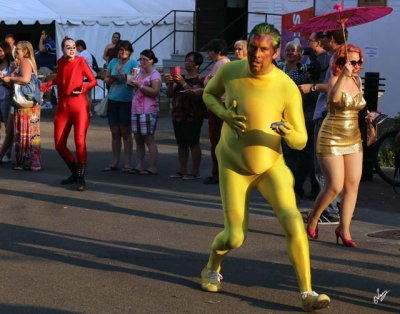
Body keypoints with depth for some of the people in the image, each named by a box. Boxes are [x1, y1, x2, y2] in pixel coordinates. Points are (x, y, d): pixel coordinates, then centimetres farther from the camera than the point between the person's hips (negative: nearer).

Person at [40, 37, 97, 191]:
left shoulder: (80, 61, -5)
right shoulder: (60, 62, 8)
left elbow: (93, 81, -4)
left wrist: (83, 88, -22)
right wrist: (47, 85, 11)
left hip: (79, 105, -5)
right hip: (62, 107, 5)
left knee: (80, 142, -17)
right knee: (59, 145, 3)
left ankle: (81, 178, -6)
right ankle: (75, 173, 23)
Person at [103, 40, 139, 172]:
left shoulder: (133, 63, -3)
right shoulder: (113, 62, 10)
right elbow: (106, 79, 14)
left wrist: (126, 77, -27)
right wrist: (110, 79, -7)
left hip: (126, 101, -4)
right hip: (113, 100, 4)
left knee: (125, 132, 0)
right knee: (115, 133, 9)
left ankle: (127, 164, 5)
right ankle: (114, 163, 17)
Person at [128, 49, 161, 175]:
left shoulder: (155, 75, -6)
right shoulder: (140, 72, 17)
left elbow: (155, 92, -17)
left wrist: (139, 85, -18)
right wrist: (133, 84, 8)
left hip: (148, 111, -8)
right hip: (136, 109, 8)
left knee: (149, 139, -8)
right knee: (138, 139, 8)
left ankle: (152, 168, -6)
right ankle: (139, 166, 12)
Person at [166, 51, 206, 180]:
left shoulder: (199, 79, -6)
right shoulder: (180, 77, 15)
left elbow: (195, 94, -21)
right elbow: (170, 94, 11)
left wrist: (183, 83, -27)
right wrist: (171, 83, -8)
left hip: (192, 117, -7)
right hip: (178, 115, 7)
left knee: (193, 143, -5)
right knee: (181, 144, 10)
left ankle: (195, 172, -1)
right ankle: (183, 170, 16)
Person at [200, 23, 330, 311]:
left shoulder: (288, 88, -21)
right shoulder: (230, 71, -15)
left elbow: (301, 141, -15)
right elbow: (209, 94, 8)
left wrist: (289, 132, -40)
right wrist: (226, 115, -14)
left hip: (271, 164, 0)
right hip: (234, 165, 1)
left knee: (293, 220, -21)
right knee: (235, 237, 0)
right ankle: (211, 269, 35)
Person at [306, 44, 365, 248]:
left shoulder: (358, 82, 9)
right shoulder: (335, 80, -12)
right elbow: (334, 97, -36)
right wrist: (344, 75, -46)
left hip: (353, 139, 7)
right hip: (331, 139, -7)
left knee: (353, 185, 0)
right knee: (335, 186, -8)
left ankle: (344, 229, 10)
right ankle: (313, 218, 17)